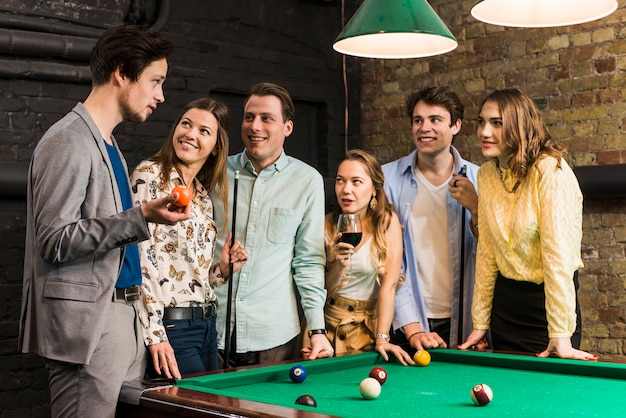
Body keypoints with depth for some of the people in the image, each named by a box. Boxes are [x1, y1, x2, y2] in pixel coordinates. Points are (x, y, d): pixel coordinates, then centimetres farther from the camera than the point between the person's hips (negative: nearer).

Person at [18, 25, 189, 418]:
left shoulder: (110, 146, 18)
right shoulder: (69, 141, -11)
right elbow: (54, 242, -18)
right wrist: (140, 218, -21)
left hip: (125, 318, 9)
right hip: (87, 323, -9)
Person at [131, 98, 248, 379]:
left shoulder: (204, 197, 14)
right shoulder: (149, 175, -8)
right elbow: (139, 256, -17)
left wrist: (222, 269, 1)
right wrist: (154, 334, -22)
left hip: (207, 325, 8)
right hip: (169, 326, -8)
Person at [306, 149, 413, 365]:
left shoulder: (387, 221, -11)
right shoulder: (326, 225, -3)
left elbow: (389, 284, -15)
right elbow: (318, 289, -1)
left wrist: (382, 339, -21)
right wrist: (337, 264, -21)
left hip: (367, 327, -2)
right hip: (326, 323, 2)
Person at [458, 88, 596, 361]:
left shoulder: (550, 170, -20)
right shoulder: (486, 174, 0)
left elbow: (558, 253, -24)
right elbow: (487, 250, 4)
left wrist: (561, 335, -25)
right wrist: (480, 322, 3)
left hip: (547, 298, -6)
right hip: (506, 300, 6)